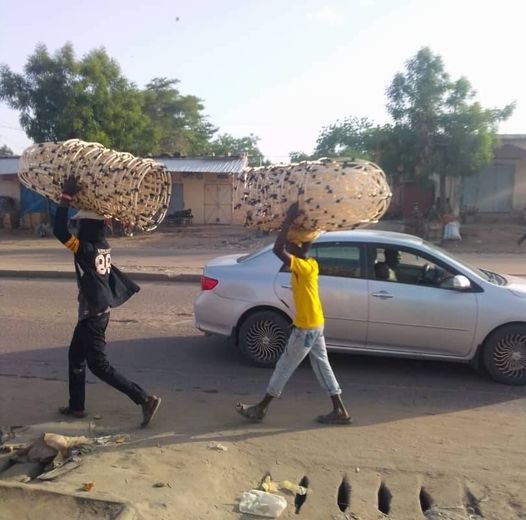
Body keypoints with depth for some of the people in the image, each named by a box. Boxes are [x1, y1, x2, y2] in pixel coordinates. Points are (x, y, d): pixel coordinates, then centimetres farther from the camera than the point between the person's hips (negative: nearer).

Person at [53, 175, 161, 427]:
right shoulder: (103, 245, 2)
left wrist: (66, 198, -20)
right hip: (98, 311, 9)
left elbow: (59, 230, -24)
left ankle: (145, 399, -5)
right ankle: (76, 406, 34)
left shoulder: (85, 248, -21)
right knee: (75, 356, 22)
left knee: (98, 365, -1)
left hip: (92, 314, -9)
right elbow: (95, 221, 19)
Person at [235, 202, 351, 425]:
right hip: (314, 325, 9)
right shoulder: (307, 265, 4)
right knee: (322, 366, 13)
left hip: (307, 328, -9)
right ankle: (340, 411, 19)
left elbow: (278, 250, -37)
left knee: (284, 367, 3)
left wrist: (289, 220, -32)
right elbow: (282, 248, 20)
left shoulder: (306, 267, -23)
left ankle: (261, 408, 16)